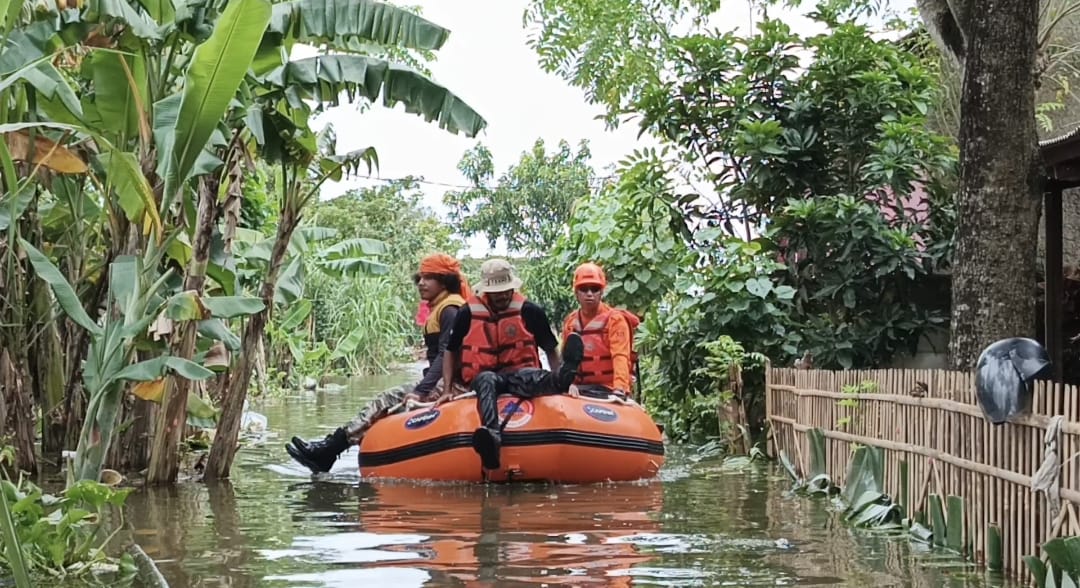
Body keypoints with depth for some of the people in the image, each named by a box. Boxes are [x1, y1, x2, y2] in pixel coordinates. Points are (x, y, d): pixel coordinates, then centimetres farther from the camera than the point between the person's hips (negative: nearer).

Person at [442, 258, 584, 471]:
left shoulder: (530, 312, 0)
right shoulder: (468, 314, 2)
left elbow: (551, 351, 6)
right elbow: (450, 352, 13)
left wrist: (561, 379, -8)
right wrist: (447, 388, 3)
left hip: (520, 372, 0)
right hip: (482, 376, 0)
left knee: (530, 378, -36)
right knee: (488, 381, -37)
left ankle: (562, 378, -73)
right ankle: (492, 437, -66)